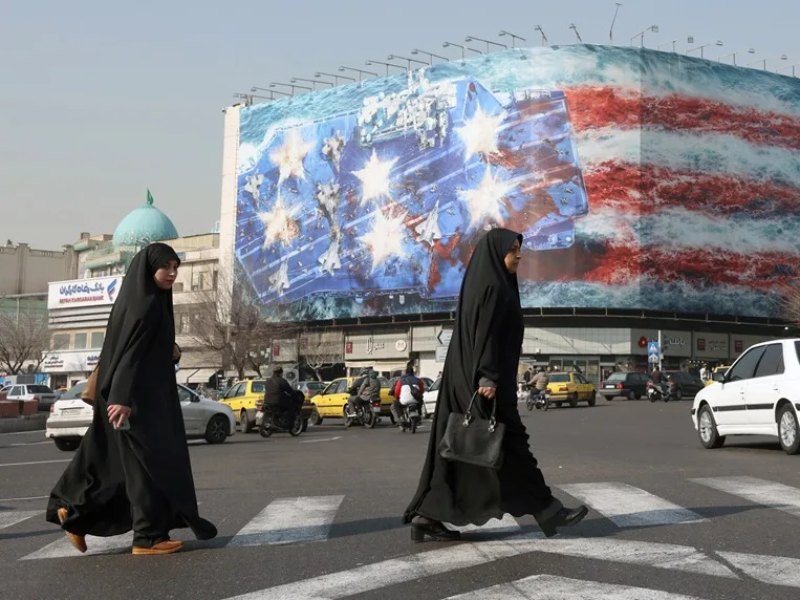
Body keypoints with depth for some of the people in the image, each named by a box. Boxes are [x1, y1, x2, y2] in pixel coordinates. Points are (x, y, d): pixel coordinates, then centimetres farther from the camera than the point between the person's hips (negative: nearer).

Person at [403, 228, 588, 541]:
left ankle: (426, 516, 3)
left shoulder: (482, 285, 19)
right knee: (510, 442, -3)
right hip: (479, 378, -10)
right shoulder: (492, 287, -11)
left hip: (466, 378, 10)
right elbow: (486, 334, -20)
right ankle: (547, 511, 5)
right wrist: (488, 378, -25)